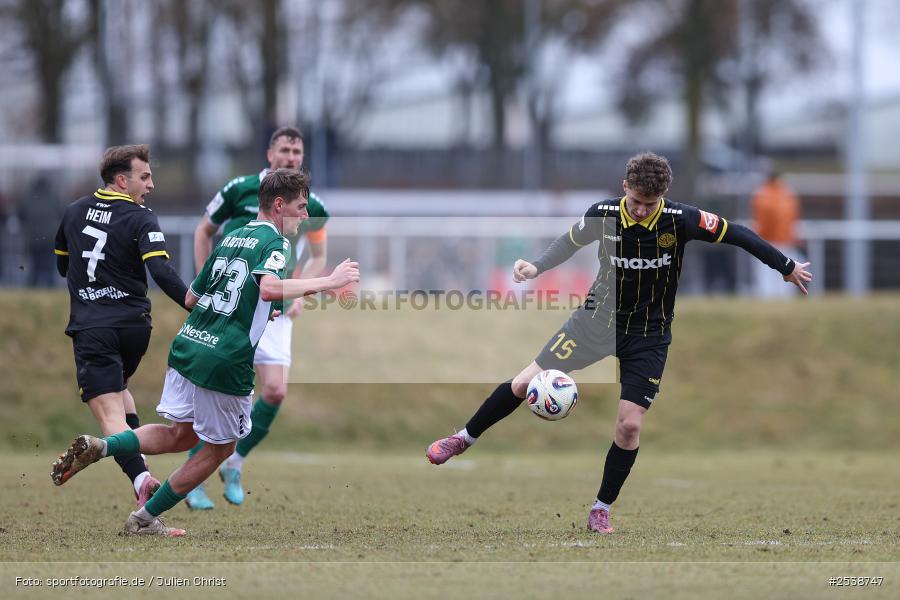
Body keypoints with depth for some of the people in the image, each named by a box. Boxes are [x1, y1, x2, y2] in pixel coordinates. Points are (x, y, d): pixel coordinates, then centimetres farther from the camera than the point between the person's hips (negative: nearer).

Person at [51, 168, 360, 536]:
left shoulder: (231, 238, 18)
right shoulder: (274, 241, -7)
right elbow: (269, 287, -28)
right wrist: (328, 282, -22)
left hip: (187, 345, 8)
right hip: (226, 362, -8)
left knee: (182, 434, 21)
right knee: (219, 448, 13)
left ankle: (98, 447, -1)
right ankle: (144, 520, 18)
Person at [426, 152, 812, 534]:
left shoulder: (680, 220, -21)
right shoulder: (603, 215, -15)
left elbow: (736, 235, -11)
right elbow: (571, 241, 4)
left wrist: (787, 268, -4)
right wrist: (536, 267, -11)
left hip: (648, 336, -1)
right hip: (598, 317, 1)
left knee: (629, 424, -7)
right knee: (527, 382, 1)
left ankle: (601, 511, 10)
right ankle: (464, 439, 22)